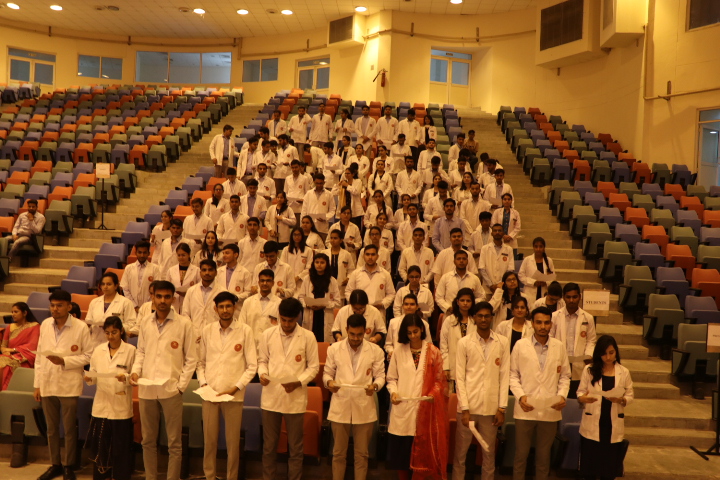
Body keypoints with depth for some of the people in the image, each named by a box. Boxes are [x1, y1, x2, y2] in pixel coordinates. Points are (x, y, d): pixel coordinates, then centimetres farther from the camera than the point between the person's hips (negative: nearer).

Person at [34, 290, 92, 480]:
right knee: (51, 428, 16)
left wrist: (64, 361, -19)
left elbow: (89, 356, -6)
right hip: (47, 385, 4)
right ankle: (55, 464, 31)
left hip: (69, 386, -4)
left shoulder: (81, 327, -10)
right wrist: (37, 384, 7)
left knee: (69, 429, 7)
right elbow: (39, 356, 7)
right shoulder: (45, 325, 3)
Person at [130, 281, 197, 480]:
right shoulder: (146, 323, 7)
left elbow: (191, 358, -2)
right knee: (148, 441, 15)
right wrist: (136, 371, -3)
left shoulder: (184, 323, -5)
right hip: (146, 389, 4)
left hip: (171, 390, -4)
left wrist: (181, 385, -7)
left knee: (174, 443, 5)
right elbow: (141, 352, 15)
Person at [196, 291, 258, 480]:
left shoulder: (245, 331, -3)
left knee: (233, 441, 5)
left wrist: (236, 387, -10)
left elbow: (252, 366, -3)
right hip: (210, 393, 2)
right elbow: (200, 361, 10)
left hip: (234, 394, -2)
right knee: (209, 439, 10)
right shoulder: (207, 330, 5)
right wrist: (203, 382, -4)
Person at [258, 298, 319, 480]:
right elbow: (262, 360, 10)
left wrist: (298, 382, -15)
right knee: (269, 445, 12)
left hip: (295, 398, -1)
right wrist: (262, 374, -11)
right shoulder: (267, 334, 2)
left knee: (295, 447, 8)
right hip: (271, 397, 2)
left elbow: (313, 366, -1)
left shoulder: (308, 337, -4)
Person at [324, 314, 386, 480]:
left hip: (365, 409, 0)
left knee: (362, 454, 11)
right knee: (339, 452, 12)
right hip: (340, 407, 0)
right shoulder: (334, 349, 2)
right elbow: (327, 373, 6)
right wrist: (329, 382, -16)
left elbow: (380, 375, 2)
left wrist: (375, 385, -20)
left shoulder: (376, 351, 1)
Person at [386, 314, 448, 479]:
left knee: (420, 450, 3)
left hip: (424, 408, -1)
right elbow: (391, 378, 9)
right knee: (400, 449, 7)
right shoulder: (399, 351, 4)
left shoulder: (432, 352, 1)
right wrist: (393, 392, -9)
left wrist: (433, 394, -15)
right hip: (402, 407, 1)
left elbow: (439, 379, 2)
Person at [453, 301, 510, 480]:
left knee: (489, 453, 11)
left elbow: (504, 376, 2)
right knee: (460, 452, 7)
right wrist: (465, 408, -8)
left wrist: (502, 408, -2)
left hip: (491, 407, 1)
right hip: (469, 406, -1)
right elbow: (459, 378, -2)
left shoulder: (502, 342, 3)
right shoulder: (464, 342, -1)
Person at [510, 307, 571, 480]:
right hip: (525, 409, -1)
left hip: (550, 410, 1)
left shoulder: (559, 347, 4)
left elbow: (564, 376, 9)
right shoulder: (520, 345, -1)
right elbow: (513, 375, 1)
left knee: (544, 455, 13)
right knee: (521, 454, 8)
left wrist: (562, 395, -7)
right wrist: (520, 396, -12)